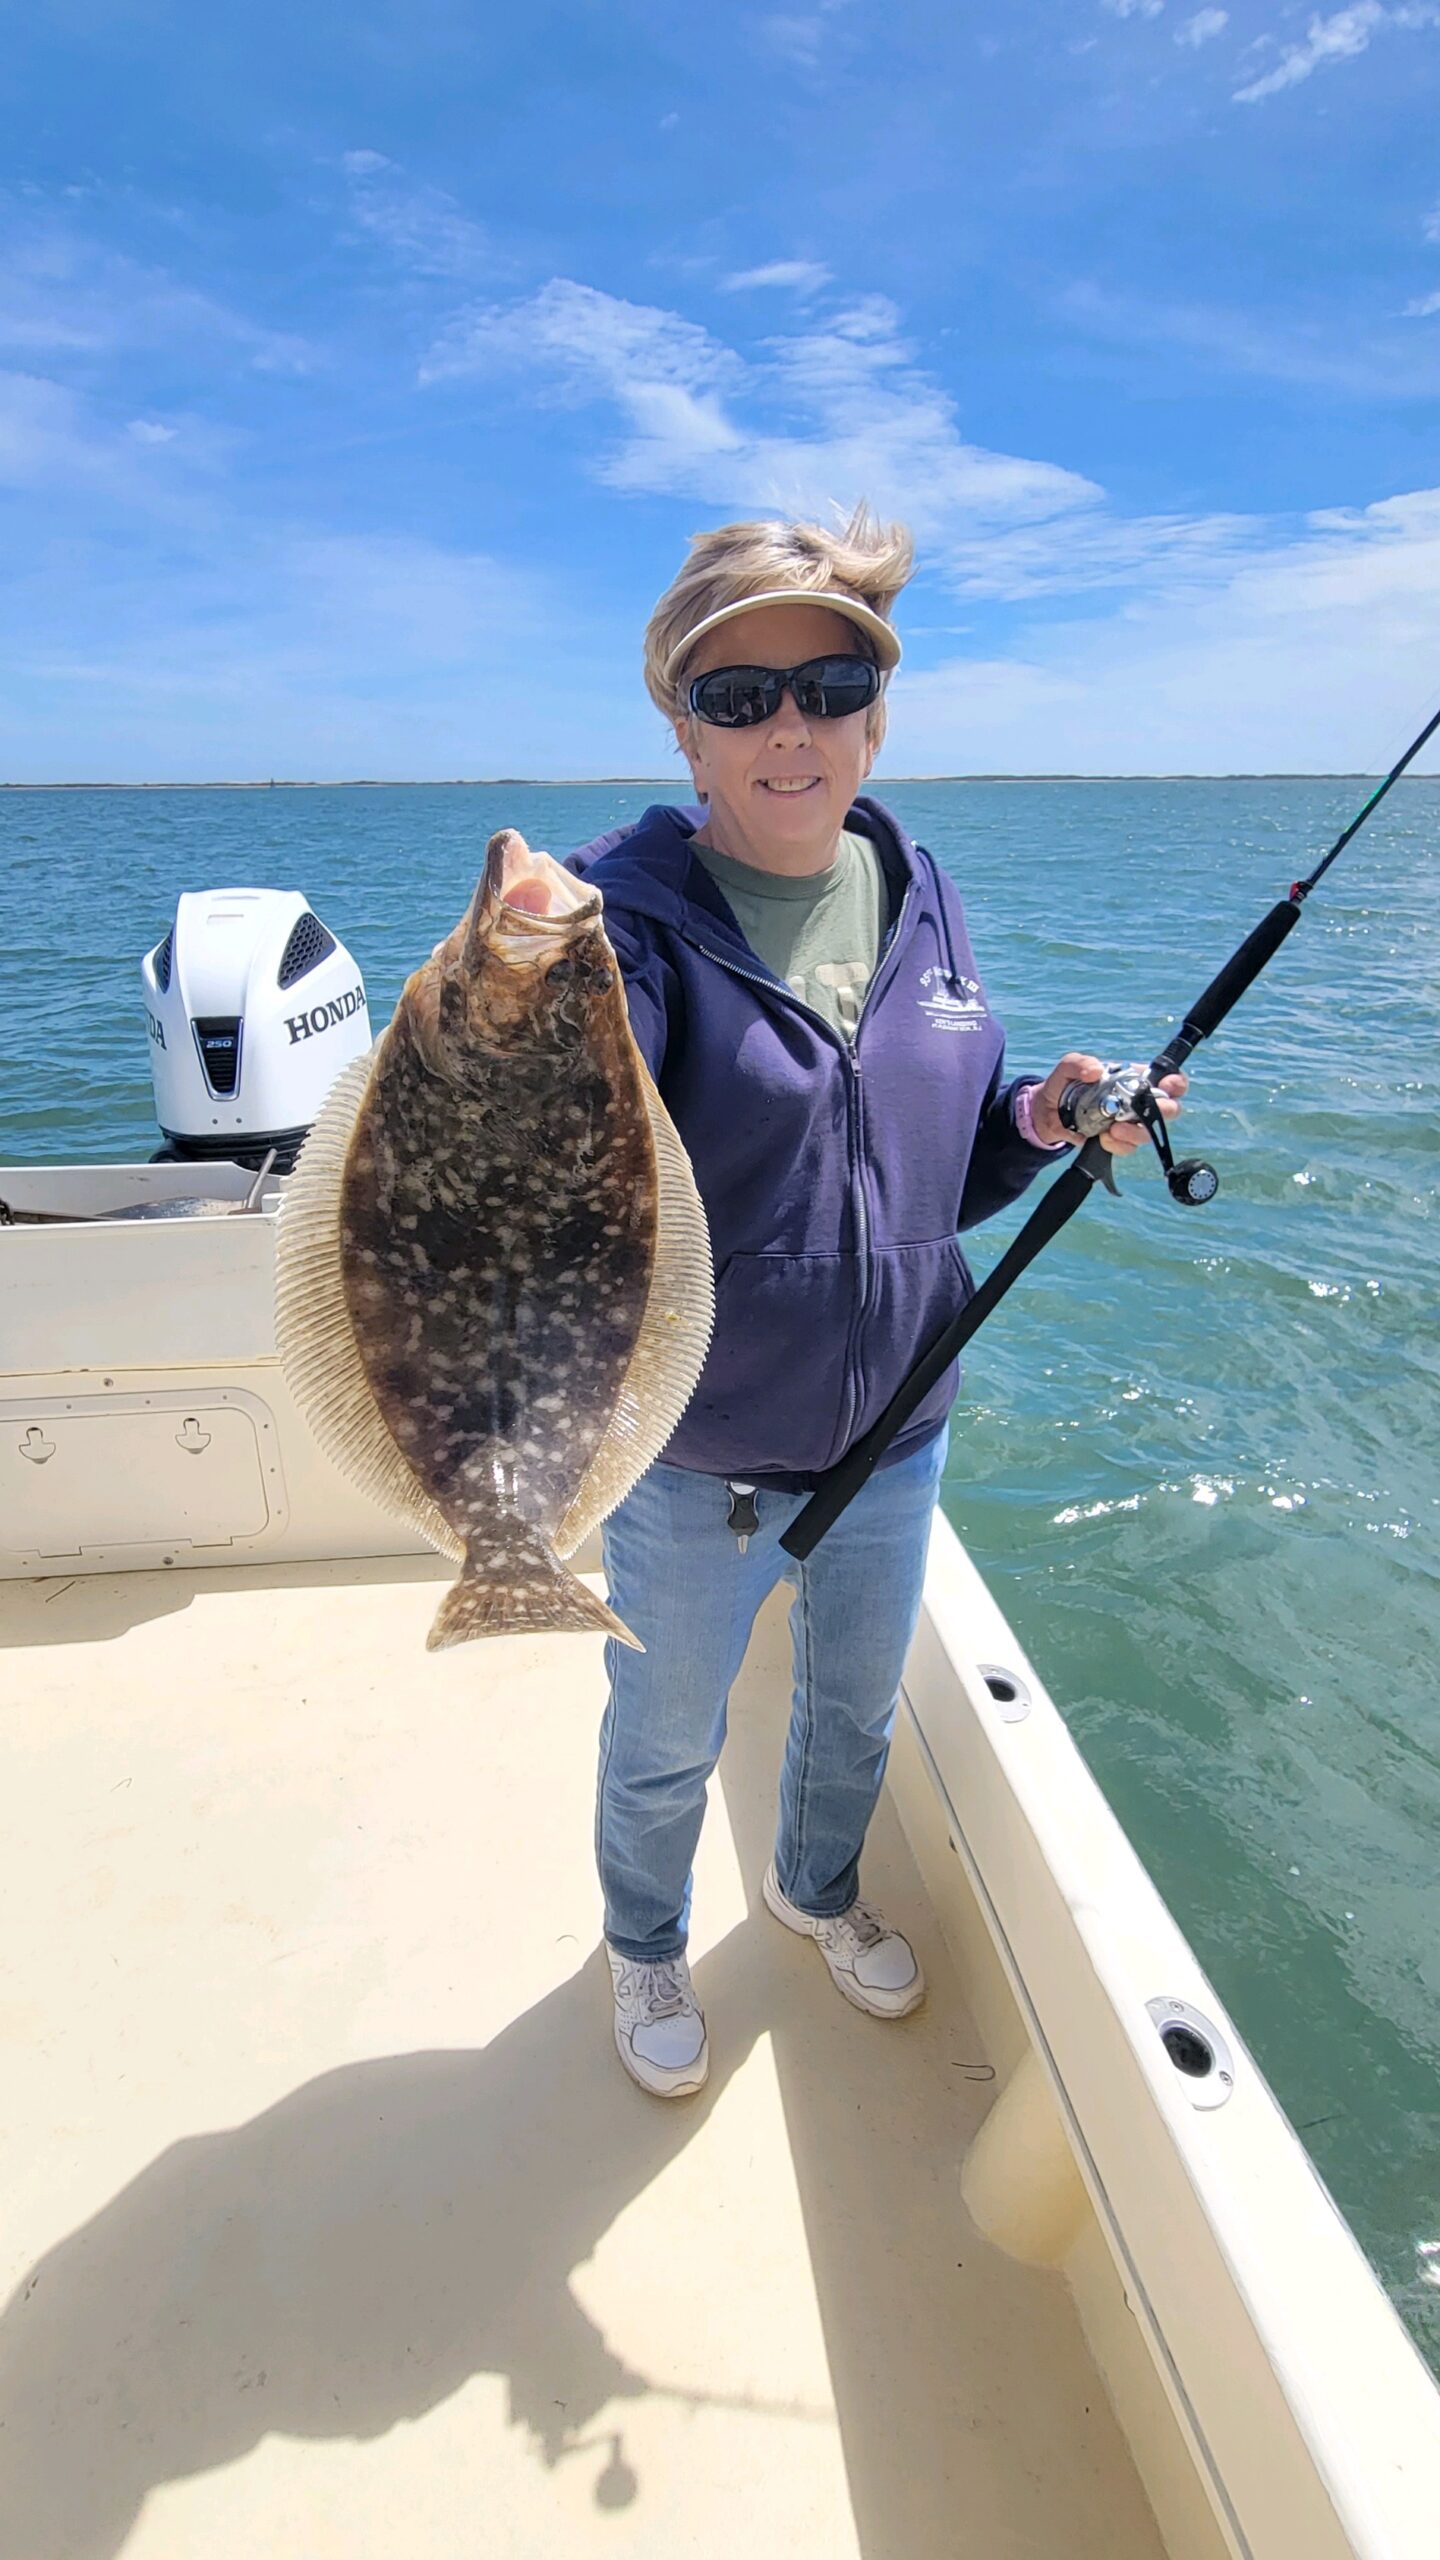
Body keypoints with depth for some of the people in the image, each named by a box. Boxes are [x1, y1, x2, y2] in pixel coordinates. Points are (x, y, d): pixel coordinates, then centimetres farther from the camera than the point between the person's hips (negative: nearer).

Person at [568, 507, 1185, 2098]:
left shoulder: (918, 898, -2)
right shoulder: (632, 914, -18)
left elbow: (931, 1175, 6)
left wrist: (1033, 1125, -13)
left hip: (897, 1430, 5)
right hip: (696, 1457, -4)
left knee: (857, 1708, 28)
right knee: (667, 1744, 21)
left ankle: (818, 1889, 62)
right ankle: (644, 1944, 55)